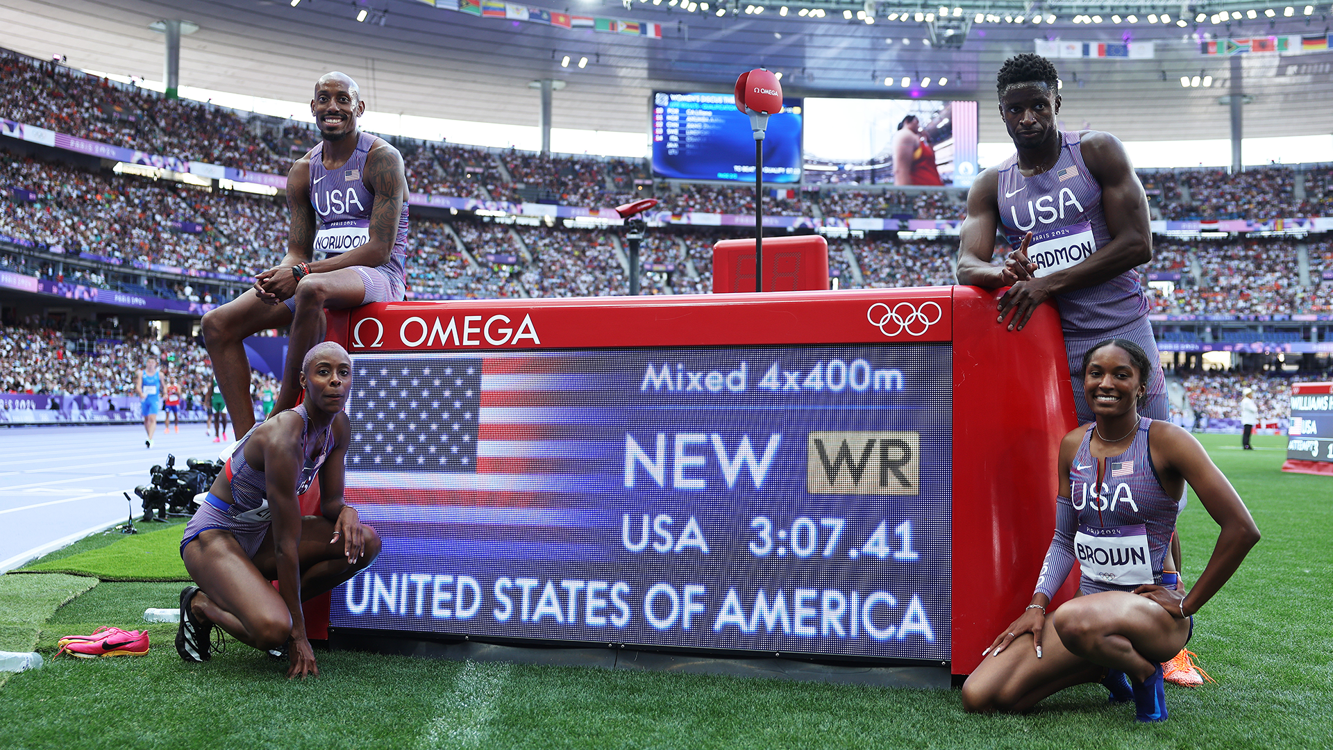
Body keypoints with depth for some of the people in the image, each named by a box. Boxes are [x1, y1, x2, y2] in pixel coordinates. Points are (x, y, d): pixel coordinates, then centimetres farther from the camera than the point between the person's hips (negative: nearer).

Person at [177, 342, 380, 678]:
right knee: (273, 631, -32)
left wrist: (347, 511, -20)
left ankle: (275, 605, 1)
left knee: (365, 542, -11)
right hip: (213, 536, -8)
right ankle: (202, 604, 0)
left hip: (258, 536, 8)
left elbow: (330, 502, 7)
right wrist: (298, 635, -24)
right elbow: (286, 545, -27)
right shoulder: (284, 438, -30)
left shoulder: (339, 426, -4)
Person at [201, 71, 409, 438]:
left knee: (312, 289, -41)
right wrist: (277, 275, -15)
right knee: (218, 324, -7)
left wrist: (301, 272, -22)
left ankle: (281, 420, -27)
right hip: (326, 272, 7)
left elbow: (380, 249, -16)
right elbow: (298, 252, 11)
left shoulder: (382, 158, -8)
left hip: (379, 276, -7)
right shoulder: (303, 171, 12)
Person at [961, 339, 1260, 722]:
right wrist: (1037, 605, 0)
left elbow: (1242, 529, -14)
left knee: (1074, 619, -42)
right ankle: (1106, 667, 13)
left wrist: (1188, 604, -9)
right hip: (1091, 601, 6)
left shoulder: (1166, 441, -10)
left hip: (1150, 604, -6)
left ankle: (1145, 671, -7)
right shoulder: (1073, 445, 7)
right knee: (979, 696, -11)